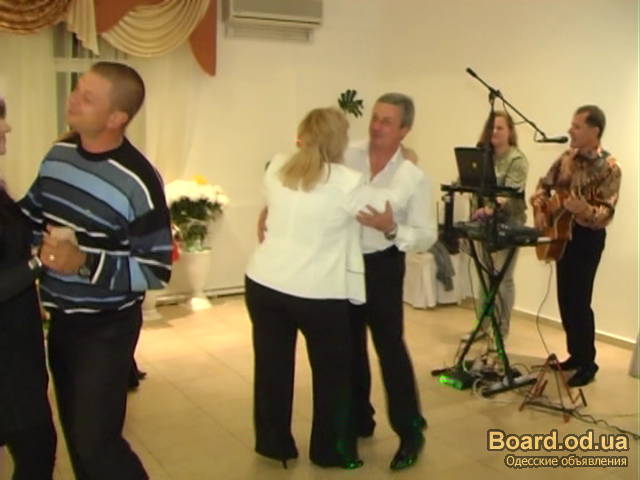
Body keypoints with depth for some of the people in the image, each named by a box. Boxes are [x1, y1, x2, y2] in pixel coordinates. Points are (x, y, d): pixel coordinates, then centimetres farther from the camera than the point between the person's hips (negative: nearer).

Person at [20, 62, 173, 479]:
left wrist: (85, 262, -29)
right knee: (74, 431, 20)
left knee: (96, 441, 0)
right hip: (60, 318, 7)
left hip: (107, 329, -7)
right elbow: (31, 212, 16)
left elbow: (157, 270, -21)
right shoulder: (58, 154, -1)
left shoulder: (138, 182, -23)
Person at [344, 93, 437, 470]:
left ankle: (410, 431, 18)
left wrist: (391, 229, -27)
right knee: (349, 346, 16)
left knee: (390, 348, 0)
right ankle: (359, 420, 36)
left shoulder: (414, 178, -10)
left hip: (382, 267, -3)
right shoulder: (347, 157, -4)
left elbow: (427, 237, -10)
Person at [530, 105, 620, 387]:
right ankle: (575, 355, 25)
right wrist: (540, 210, -5)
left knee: (579, 302, -6)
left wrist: (584, 210, -42)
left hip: (587, 237, -7)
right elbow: (544, 186, 13)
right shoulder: (567, 157, 5)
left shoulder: (608, 168, -16)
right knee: (565, 300, 12)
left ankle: (588, 364, 8)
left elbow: (607, 213, -22)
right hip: (563, 233, 7)